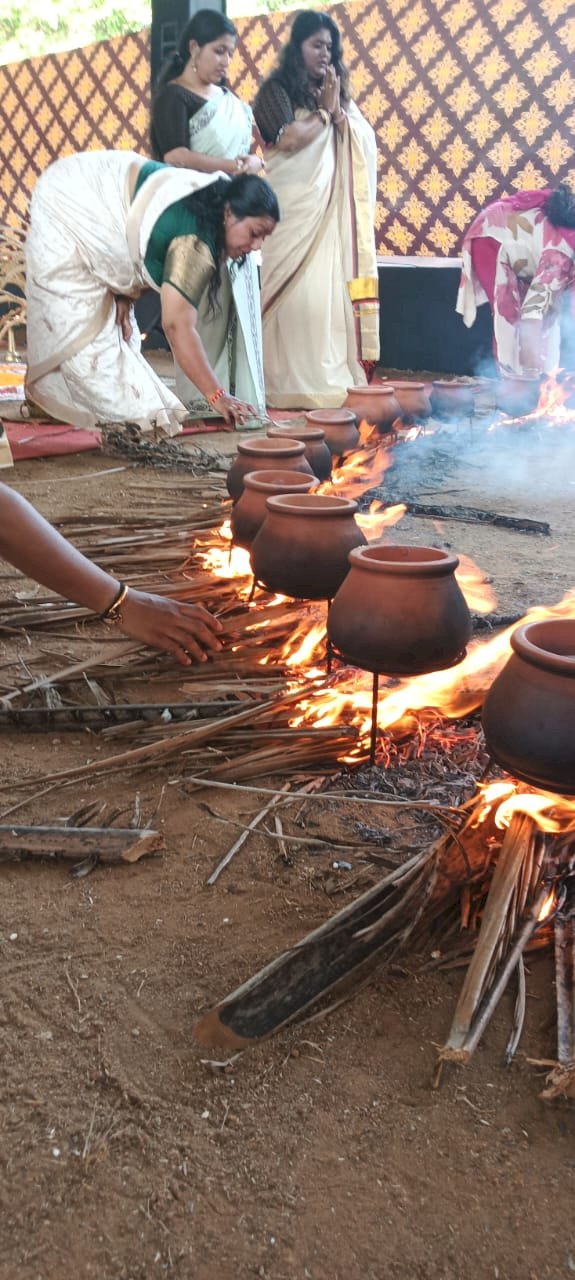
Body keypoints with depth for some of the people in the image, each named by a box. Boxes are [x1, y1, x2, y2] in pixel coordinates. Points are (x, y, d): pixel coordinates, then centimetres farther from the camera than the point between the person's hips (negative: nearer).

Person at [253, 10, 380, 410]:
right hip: (293, 208, -6)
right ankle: (293, 384, -8)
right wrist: (325, 110, -1)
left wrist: (337, 109, -3)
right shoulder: (277, 90, 2)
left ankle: (334, 378, 3)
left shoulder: (337, 93, 20)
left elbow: (365, 143, 13)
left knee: (332, 290, 1)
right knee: (298, 295, -10)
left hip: (333, 211, 6)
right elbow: (289, 139, -14)